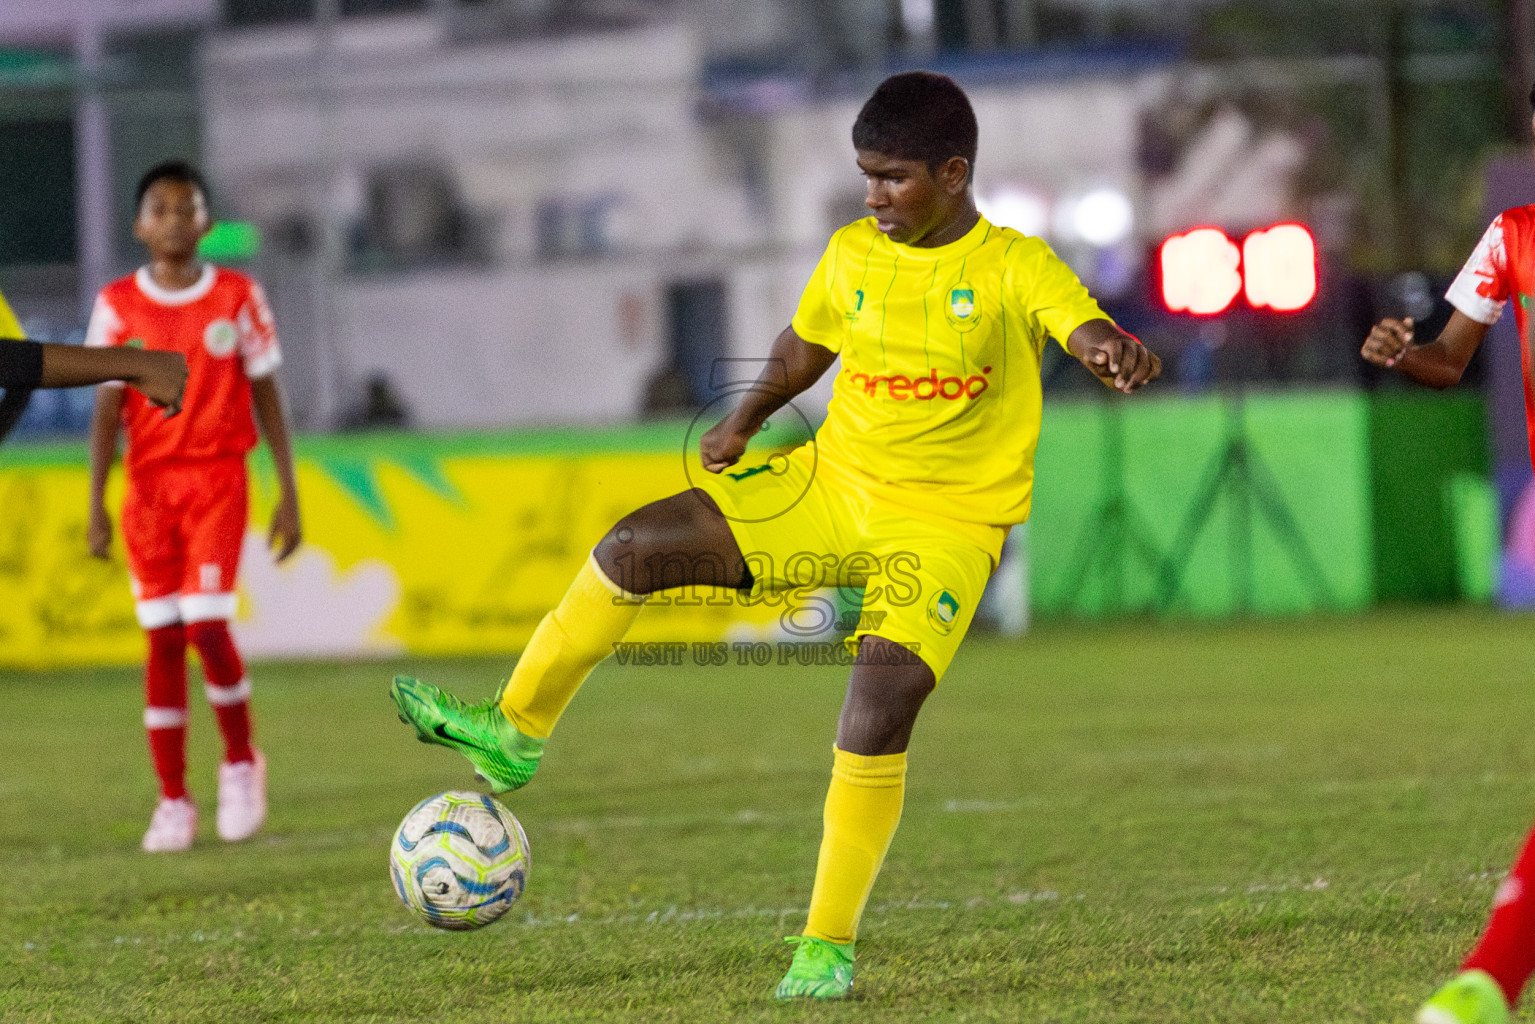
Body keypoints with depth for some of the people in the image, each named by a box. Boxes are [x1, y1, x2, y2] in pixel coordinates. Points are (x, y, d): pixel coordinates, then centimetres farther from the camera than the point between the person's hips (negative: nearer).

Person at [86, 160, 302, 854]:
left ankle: (240, 761, 9)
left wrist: (288, 493, 2)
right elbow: (107, 408, 3)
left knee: (206, 626, -15)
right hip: (148, 484, 1)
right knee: (162, 638, 1)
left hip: (217, 477, -1)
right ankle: (174, 801, 8)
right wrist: (96, 506, -2)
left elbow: (266, 397, 5)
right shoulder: (118, 305, 3)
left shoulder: (237, 297, 1)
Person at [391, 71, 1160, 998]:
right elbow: (806, 346, 22)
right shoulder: (852, 255, 4)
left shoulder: (1015, 268, -12)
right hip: (833, 484, 5)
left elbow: (1086, 327, -30)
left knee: (880, 707, -23)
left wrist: (1116, 352, -52)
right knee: (636, 547, -9)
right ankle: (514, 734, 11)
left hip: (946, 526, -5)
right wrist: (746, 418, 10)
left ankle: (829, 947, -8)